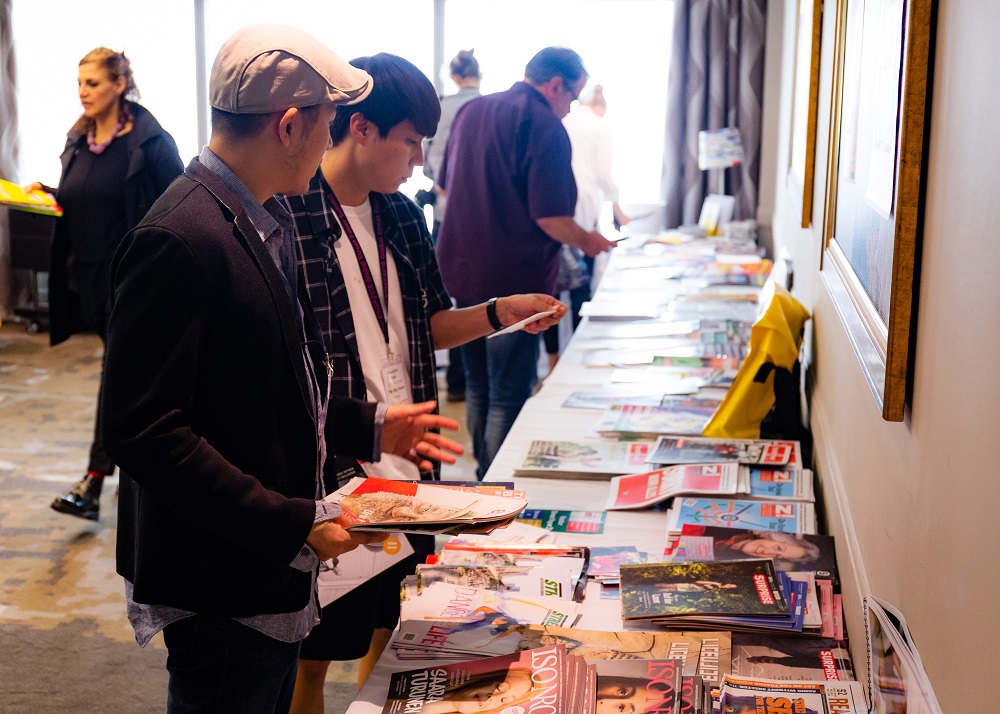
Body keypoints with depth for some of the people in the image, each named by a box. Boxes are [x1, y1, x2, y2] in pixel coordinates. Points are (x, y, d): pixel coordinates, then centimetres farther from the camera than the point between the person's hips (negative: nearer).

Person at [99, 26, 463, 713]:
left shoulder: (269, 221, 8)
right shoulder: (178, 241, -23)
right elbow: (144, 432, -26)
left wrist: (369, 427, 12)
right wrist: (294, 523, -25)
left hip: (275, 564, 9)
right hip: (221, 586, -9)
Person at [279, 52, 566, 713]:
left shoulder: (403, 217, 10)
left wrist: (499, 312, 1)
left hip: (407, 472, 7)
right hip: (328, 480, -7)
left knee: (393, 633, 19)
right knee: (312, 656, 8)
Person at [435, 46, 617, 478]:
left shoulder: (471, 112, 11)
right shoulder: (544, 126, -15)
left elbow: (445, 187, 21)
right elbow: (550, 216, -19)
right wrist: (586, 241, -1)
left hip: (461, 272, 8)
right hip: (513, 279, -8)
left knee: (478, 386, 19)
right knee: (508, 397, 1)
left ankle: (484, 474, 31)